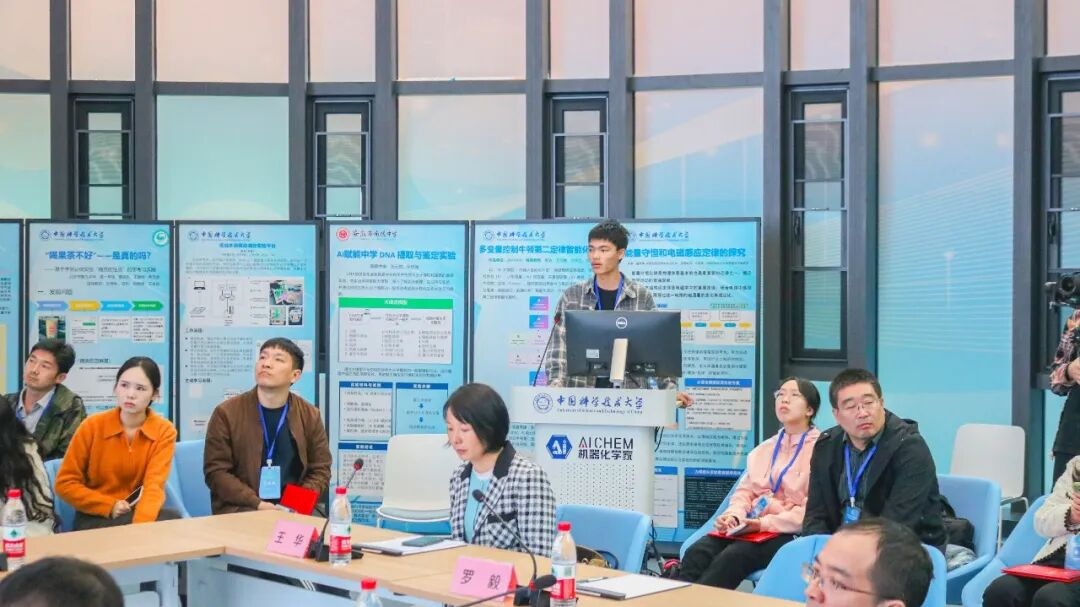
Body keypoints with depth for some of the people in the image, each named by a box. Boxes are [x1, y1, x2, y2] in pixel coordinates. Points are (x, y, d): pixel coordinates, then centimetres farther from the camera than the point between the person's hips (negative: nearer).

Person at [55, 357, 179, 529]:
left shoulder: (164, 431, -5)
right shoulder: (92, 426, -5)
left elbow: (154, 486, -16)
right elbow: (65, 484, -2)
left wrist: (140, 525, -36)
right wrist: (109, 505, -15)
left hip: (140, 514, 3)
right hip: (95, 519, -3)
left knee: (172, 519, -33)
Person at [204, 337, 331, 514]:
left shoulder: (310, 416, 7)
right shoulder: (226, 413, -1)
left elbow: (320, 470, 10)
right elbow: (215, 471, -4)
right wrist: (257, 504, -14)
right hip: (240, 509, -3)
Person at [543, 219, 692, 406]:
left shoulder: (642, 297, 4)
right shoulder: (571, 296, 6)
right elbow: (560, 346, 1)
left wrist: (671, 390, -10)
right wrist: (556, 385, -15)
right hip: (580, 394, 0)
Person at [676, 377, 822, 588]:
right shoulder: (764, 449, 23)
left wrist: (765, 523, -18)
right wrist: (734, 515, -3)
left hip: (788, 533, -6)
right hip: (753, 528, 6)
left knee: (733, 556, -33)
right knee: (697, 553, -22)